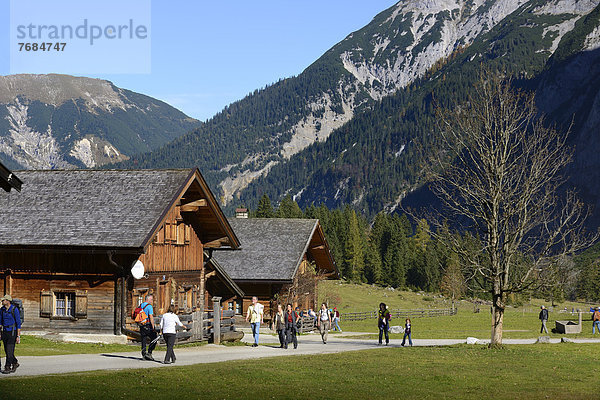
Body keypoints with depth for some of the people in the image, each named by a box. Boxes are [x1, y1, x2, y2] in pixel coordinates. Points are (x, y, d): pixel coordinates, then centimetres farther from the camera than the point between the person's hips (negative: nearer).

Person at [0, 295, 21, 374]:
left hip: (12, 332, -6)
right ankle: (15, 363, 30)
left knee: (9, 351, -9)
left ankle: (8, 368, -4)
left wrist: (18, 336, -14)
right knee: (7, 351, 10)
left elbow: (18, 323, -11)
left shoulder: (14, 310, -13)